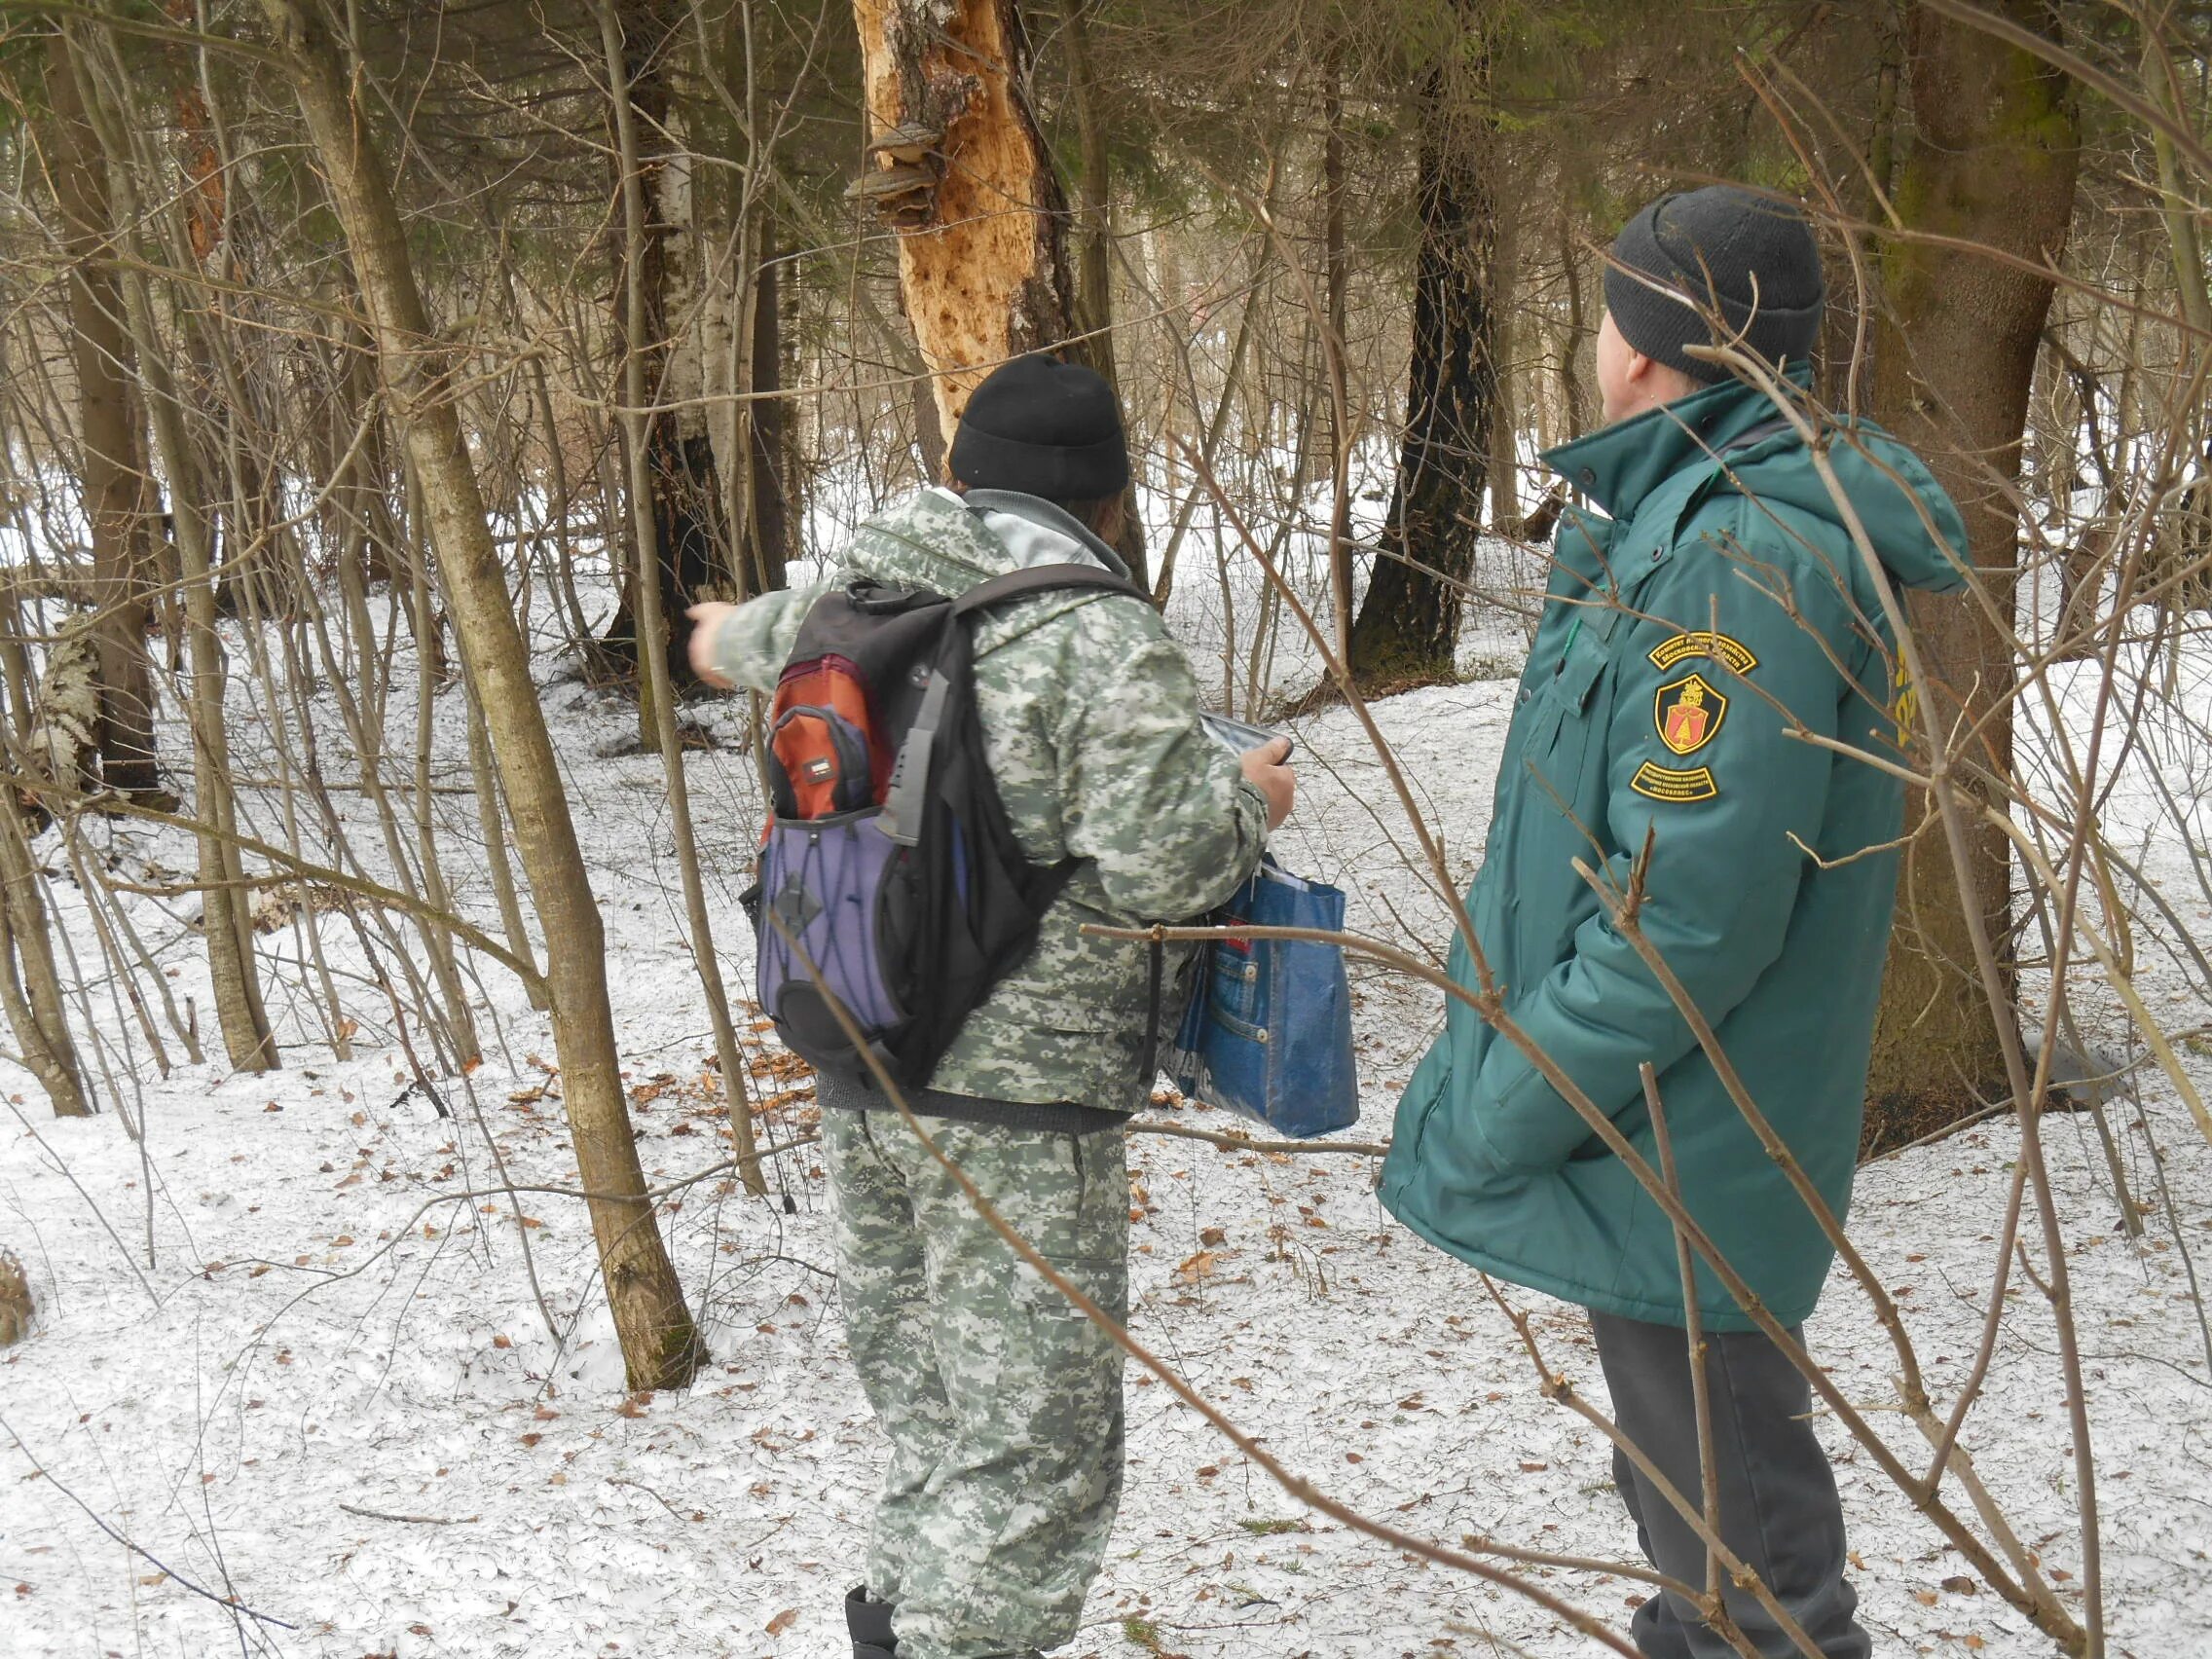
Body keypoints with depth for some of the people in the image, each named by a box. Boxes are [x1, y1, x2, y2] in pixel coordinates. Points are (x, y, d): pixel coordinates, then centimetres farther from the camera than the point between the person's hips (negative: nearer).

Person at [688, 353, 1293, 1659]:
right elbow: (1153, 867, -21)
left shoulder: (848, 595, 7)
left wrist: (731, 637, 55)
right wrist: (1247, 802, 1)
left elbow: (771, 641, 30)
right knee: (1033, 1434, 0)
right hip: (1021, 1104, -8)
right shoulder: (1101, 636, -16)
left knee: (924, 1399, 22)